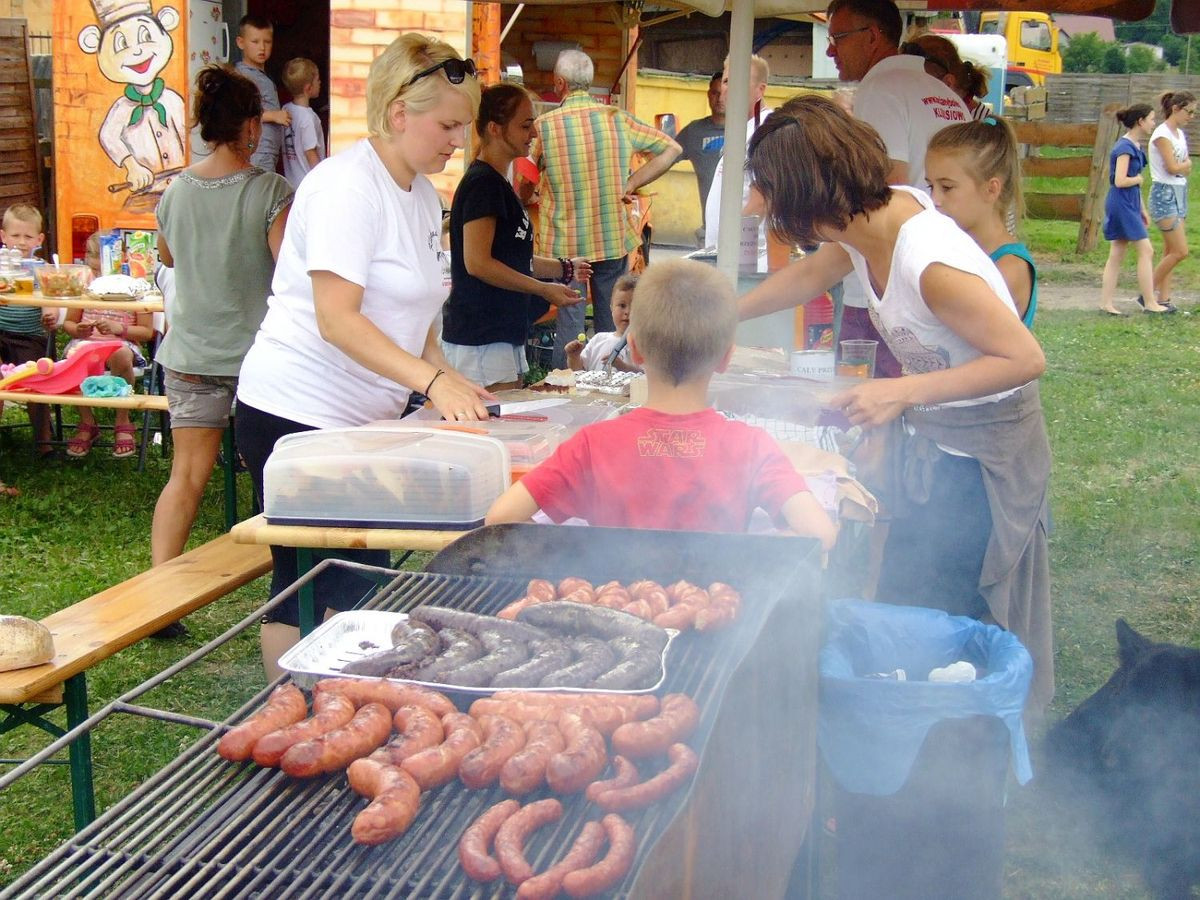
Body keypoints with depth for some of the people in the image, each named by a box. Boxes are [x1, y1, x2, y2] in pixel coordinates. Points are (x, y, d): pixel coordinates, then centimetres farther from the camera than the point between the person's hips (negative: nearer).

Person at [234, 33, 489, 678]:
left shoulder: (421, 193, 13)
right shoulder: (348, 186, -16)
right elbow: (337, 319, -25)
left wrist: (446, 378, 5)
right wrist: (431, 381, -32)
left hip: (364, 418, 9)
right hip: (299, 414, -9)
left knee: (360, 586, 8)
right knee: (305, 587, -2)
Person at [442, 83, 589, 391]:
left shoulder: (497, 183, 18)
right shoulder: (483, 183, -14)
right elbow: (477, 262, -21)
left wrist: (564, 269, 22)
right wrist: (545, 289, -17)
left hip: (504, 336, 10)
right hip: (481, 340, -10)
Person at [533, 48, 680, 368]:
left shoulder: (544, 126, -10)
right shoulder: (618, 119, -3)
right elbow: (671, 149, 2)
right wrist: (630, 185, 2)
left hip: (564, 242, -2)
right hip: (613, 237, 2)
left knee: (568, 319, 4)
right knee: (611, 320, 11)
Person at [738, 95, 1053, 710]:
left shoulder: (929, 263, -32)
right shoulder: (872, 216, -6)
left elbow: (1026, 359, -28)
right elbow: (810, 273, 15)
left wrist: (903, 392, -30)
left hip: (981, 456, -8)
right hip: (926, 440, 8)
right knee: (904, 602, 15)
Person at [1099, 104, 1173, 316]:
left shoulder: (1135, 146, 13)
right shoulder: (1125, 147, -16)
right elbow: (1120, 181, -24)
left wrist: (1142, 209, 20)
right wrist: (1139, 179, -6)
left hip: (1129, 205, 10)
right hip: (1122, 205, -10)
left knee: (1117, 255, 8)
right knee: (1146, 251, -4)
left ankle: (1106, 303, 10)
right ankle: (1149, 303, 2)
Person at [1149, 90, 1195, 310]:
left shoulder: (1180, 134, 14)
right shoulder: (1162, 134, -13)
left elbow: (1188, 169, 14)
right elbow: (1172, 167, -18)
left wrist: (1183, 165, -5)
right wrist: (1186, 164, -1)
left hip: (1180, 193, 9)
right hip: (1164, 194, -9)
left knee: (1171, 252, 6)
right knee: (1180, 251, -11)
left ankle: (1163, 299, 9)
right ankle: (1148, 294, -1)